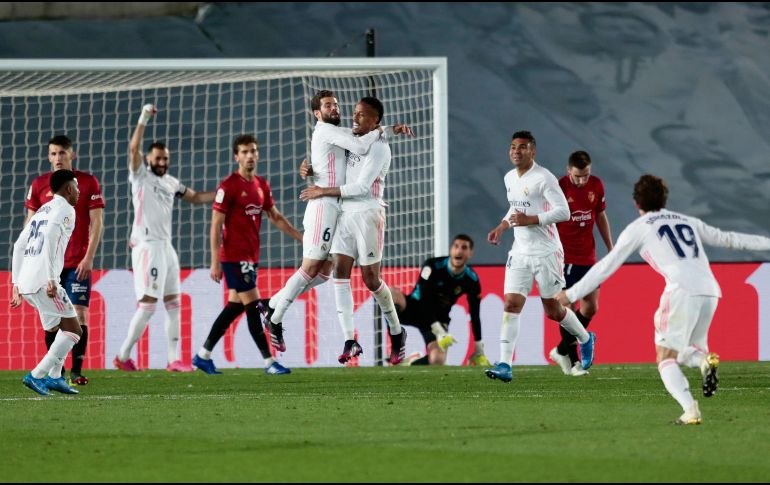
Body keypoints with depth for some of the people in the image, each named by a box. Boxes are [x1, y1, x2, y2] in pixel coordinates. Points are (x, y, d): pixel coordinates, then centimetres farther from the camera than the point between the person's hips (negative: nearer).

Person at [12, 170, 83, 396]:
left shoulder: (41, 211, 24)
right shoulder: (64, 209, -2)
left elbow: (19, 246, 23)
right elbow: (50, 238, -19)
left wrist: (16, 283, 25)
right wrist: (51, 279, -23)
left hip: (25, 283, 9)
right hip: (42, 281, -9)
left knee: (67, 326, 20)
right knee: (73, 330, -4)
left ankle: (54, 377, 13)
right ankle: (37, 375, -12)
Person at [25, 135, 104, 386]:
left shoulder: (88, 182, 0)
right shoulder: (39, 184, 6)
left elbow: (97, 222, -1)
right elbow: (31, 224, 10)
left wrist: (89, 257, -9)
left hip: (78, 263, -2)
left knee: (79, 313, -8)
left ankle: (76, 371, -6)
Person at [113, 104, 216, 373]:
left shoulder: (170, 182, 17)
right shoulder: (140, 176, -3)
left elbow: (195, 197, 27)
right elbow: (134, 149, -19)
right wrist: (144, 119, -26)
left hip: (166, 247, 8)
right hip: (147, 247, -8)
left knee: (173, 304, 7)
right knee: (148, 304, -12)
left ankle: (174, 360, 10)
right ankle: (123, 356, -7)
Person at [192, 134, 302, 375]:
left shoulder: (262, 185, 11)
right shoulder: (228, 186, -12)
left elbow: (276, 217, 22)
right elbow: (216, 225, -12)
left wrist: (301, 237, 18)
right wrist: (215, 262, -16)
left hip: (251, 256, 8)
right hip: (234, 255, -8)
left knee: (235, 306, 11)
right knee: (253, 305, -9)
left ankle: (203, 355, 20)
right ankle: (269, 362, -8)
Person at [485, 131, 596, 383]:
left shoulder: (543, 178, -13)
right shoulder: (510, 178, 11)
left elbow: (563, 211, -18)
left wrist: (530, 219, -23)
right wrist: (502, 226, 13)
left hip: (546, 252, -6)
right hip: (520, 253, 6)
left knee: (553, 310, 5)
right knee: (511, 304, -10)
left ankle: (585, 339, 36)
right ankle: (505, 366, -15)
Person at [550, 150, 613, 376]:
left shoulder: (596, 185, 2)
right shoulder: (559, 188, -14)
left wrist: (610, 248, 16)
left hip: (588, 256, 6)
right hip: (565, 258, -6)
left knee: (591, 307, 4)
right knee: (569, 307, -6)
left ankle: (562, 350, 19)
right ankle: (572, 359, 5)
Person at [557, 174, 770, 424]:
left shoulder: (639, 228, 12)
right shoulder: (688, 221, 27)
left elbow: (606, 266, 12)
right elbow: (728, 239, 32)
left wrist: (572, 294, 19)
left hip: (683, 291, -5)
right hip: (710, 290, 5)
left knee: (665, 358, 1)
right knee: (682, 352, 21)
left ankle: (690, 411, -22)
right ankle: (705, 359, -15)